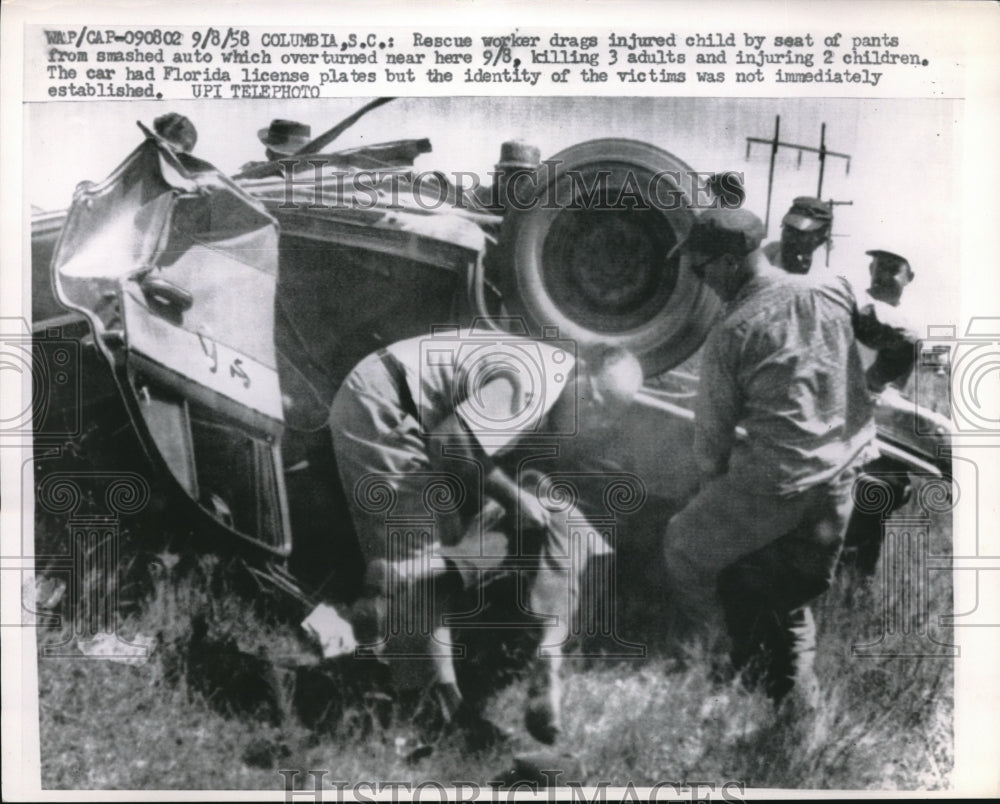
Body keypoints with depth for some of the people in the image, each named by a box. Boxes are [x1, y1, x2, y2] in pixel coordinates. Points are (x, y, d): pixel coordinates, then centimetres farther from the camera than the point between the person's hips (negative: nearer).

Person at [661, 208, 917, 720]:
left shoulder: (731, 332, -10)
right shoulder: (835, 291, 1)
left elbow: (713, 427, -3)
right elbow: (906, 340, 5)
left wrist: (712, 480, 14)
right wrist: (870, 384, 22)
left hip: (773, 481, -6)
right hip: (842, 473, 6)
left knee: (686, 545, 18)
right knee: (792, 593, 25)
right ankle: (795, 691, 32)